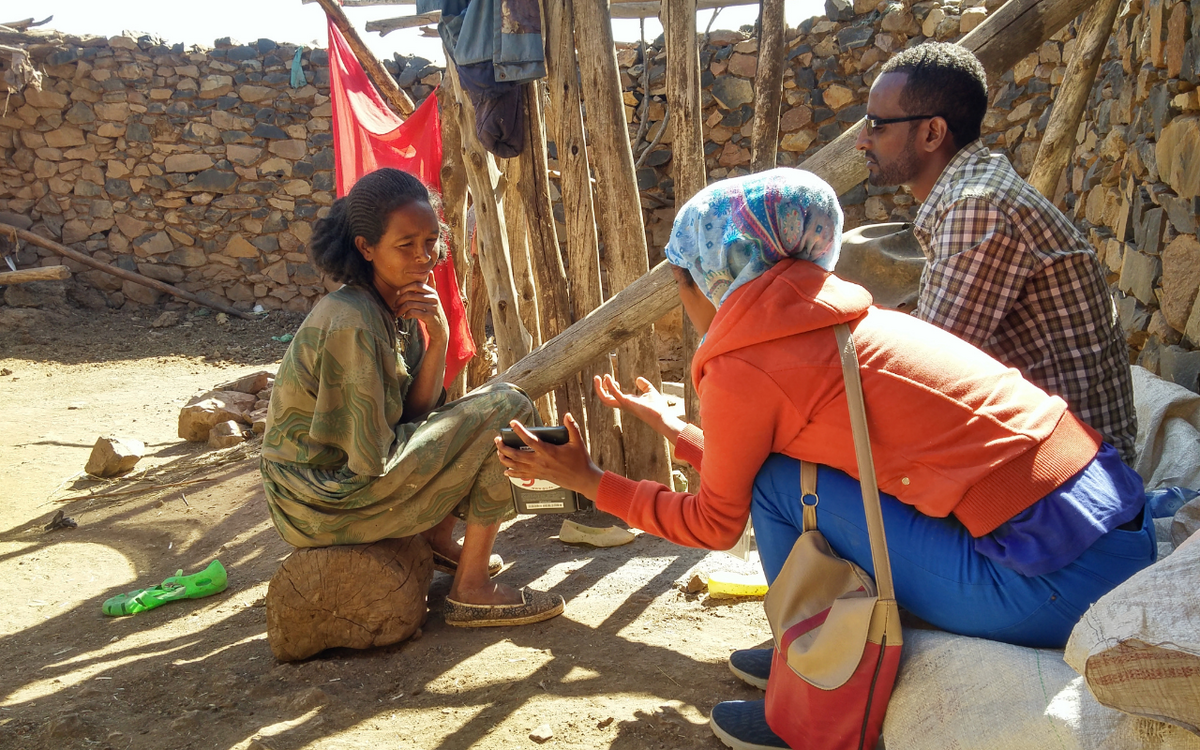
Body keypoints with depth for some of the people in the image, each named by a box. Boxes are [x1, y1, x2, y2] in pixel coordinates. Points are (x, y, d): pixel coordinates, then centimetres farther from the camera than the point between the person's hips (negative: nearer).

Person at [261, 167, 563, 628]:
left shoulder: (401, 305, 3)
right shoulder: (351, 324, -25)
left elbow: (414, 411, 0)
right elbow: (370, 459, -23)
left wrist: (437, 339, -14)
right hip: (326, 499, -9)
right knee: (508, 409, -12)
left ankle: (440, 541, 17)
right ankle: (471, 592, -7)